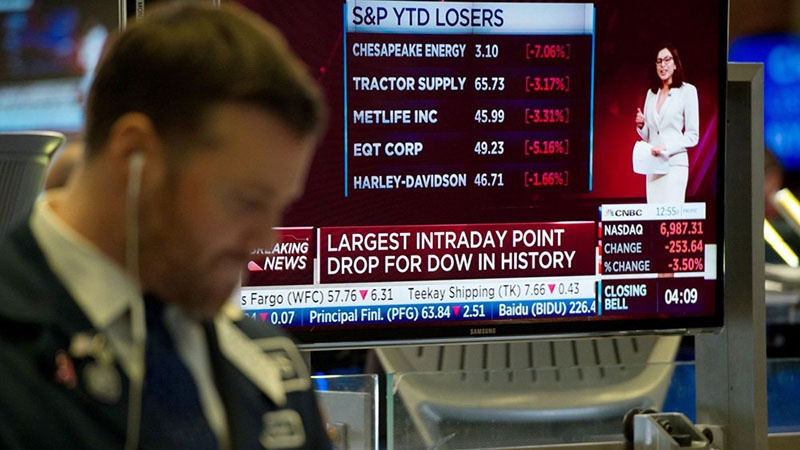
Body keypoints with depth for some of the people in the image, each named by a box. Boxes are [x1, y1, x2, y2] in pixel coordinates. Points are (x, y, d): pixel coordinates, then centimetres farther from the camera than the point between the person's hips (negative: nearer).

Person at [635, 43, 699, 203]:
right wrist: (641, 125, 0)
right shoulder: (651, 93, 16)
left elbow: (693, 136, -3)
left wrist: (666, 147, -15)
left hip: (675, 163, -5)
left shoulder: (687, 91, 0)